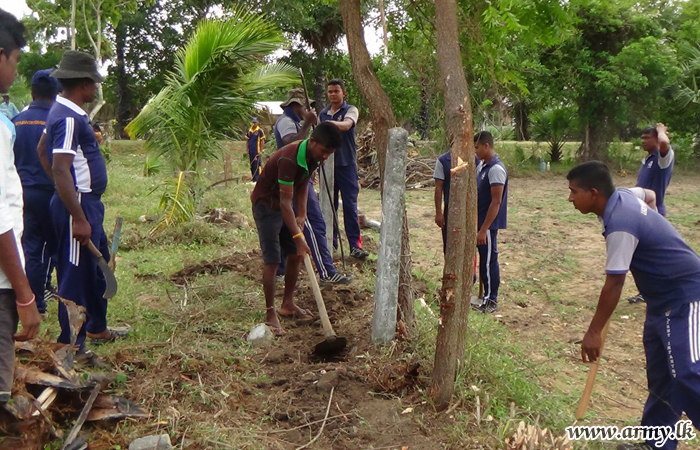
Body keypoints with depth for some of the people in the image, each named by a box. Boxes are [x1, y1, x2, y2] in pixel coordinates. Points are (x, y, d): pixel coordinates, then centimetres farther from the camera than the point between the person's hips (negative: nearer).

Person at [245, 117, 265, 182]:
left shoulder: (260, 131, -6)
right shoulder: (249, 131, 9)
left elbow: (262, 141, -6)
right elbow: (247, 141, 15)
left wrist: (261, 151, -10)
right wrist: (247, 151, 10)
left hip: (257, 151, -6)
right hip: (251, 152, 6)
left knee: (257, 165, -7)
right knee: (252, 166, 11)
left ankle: (257, 179, -2)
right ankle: (254, 178, 20)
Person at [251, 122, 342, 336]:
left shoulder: (313, 157, -6)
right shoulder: (288, 159, -33)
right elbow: (286, 202, -34)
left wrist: (302, 214, -4)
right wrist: (298, 236, -35)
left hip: (285, 206, 8)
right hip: (266, 205, -8)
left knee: (296, 255, 9)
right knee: (272, 260, -10)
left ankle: (288, 304, 23)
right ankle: (270, 314, 1)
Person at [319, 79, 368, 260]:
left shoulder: (351, 110, 0)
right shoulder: (323, 114, 14)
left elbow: (346, 125, -23)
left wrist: (332, 123, -43)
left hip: (346, 164, -4)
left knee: (350, 205, -6)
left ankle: (355, 245, -5)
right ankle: (330, 242, 18)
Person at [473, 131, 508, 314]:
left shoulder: (496, 169, -19)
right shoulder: (482, 166, 11)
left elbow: (496, 202, -22)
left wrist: (484, 229, -22)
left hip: (489, 225, -9)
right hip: (479, 222, 9)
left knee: (489, 261, -1)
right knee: (483, 260, 14)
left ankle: (491, 302, 10)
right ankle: (487, 296, 24)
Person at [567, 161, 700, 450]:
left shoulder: (620, 225, -28)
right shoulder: (623, 196, 0)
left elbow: (613, 285, -25)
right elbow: (648, 194, 26)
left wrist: (594, 332, -18)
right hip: (665, 295, 10)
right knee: (661, 375, 13)